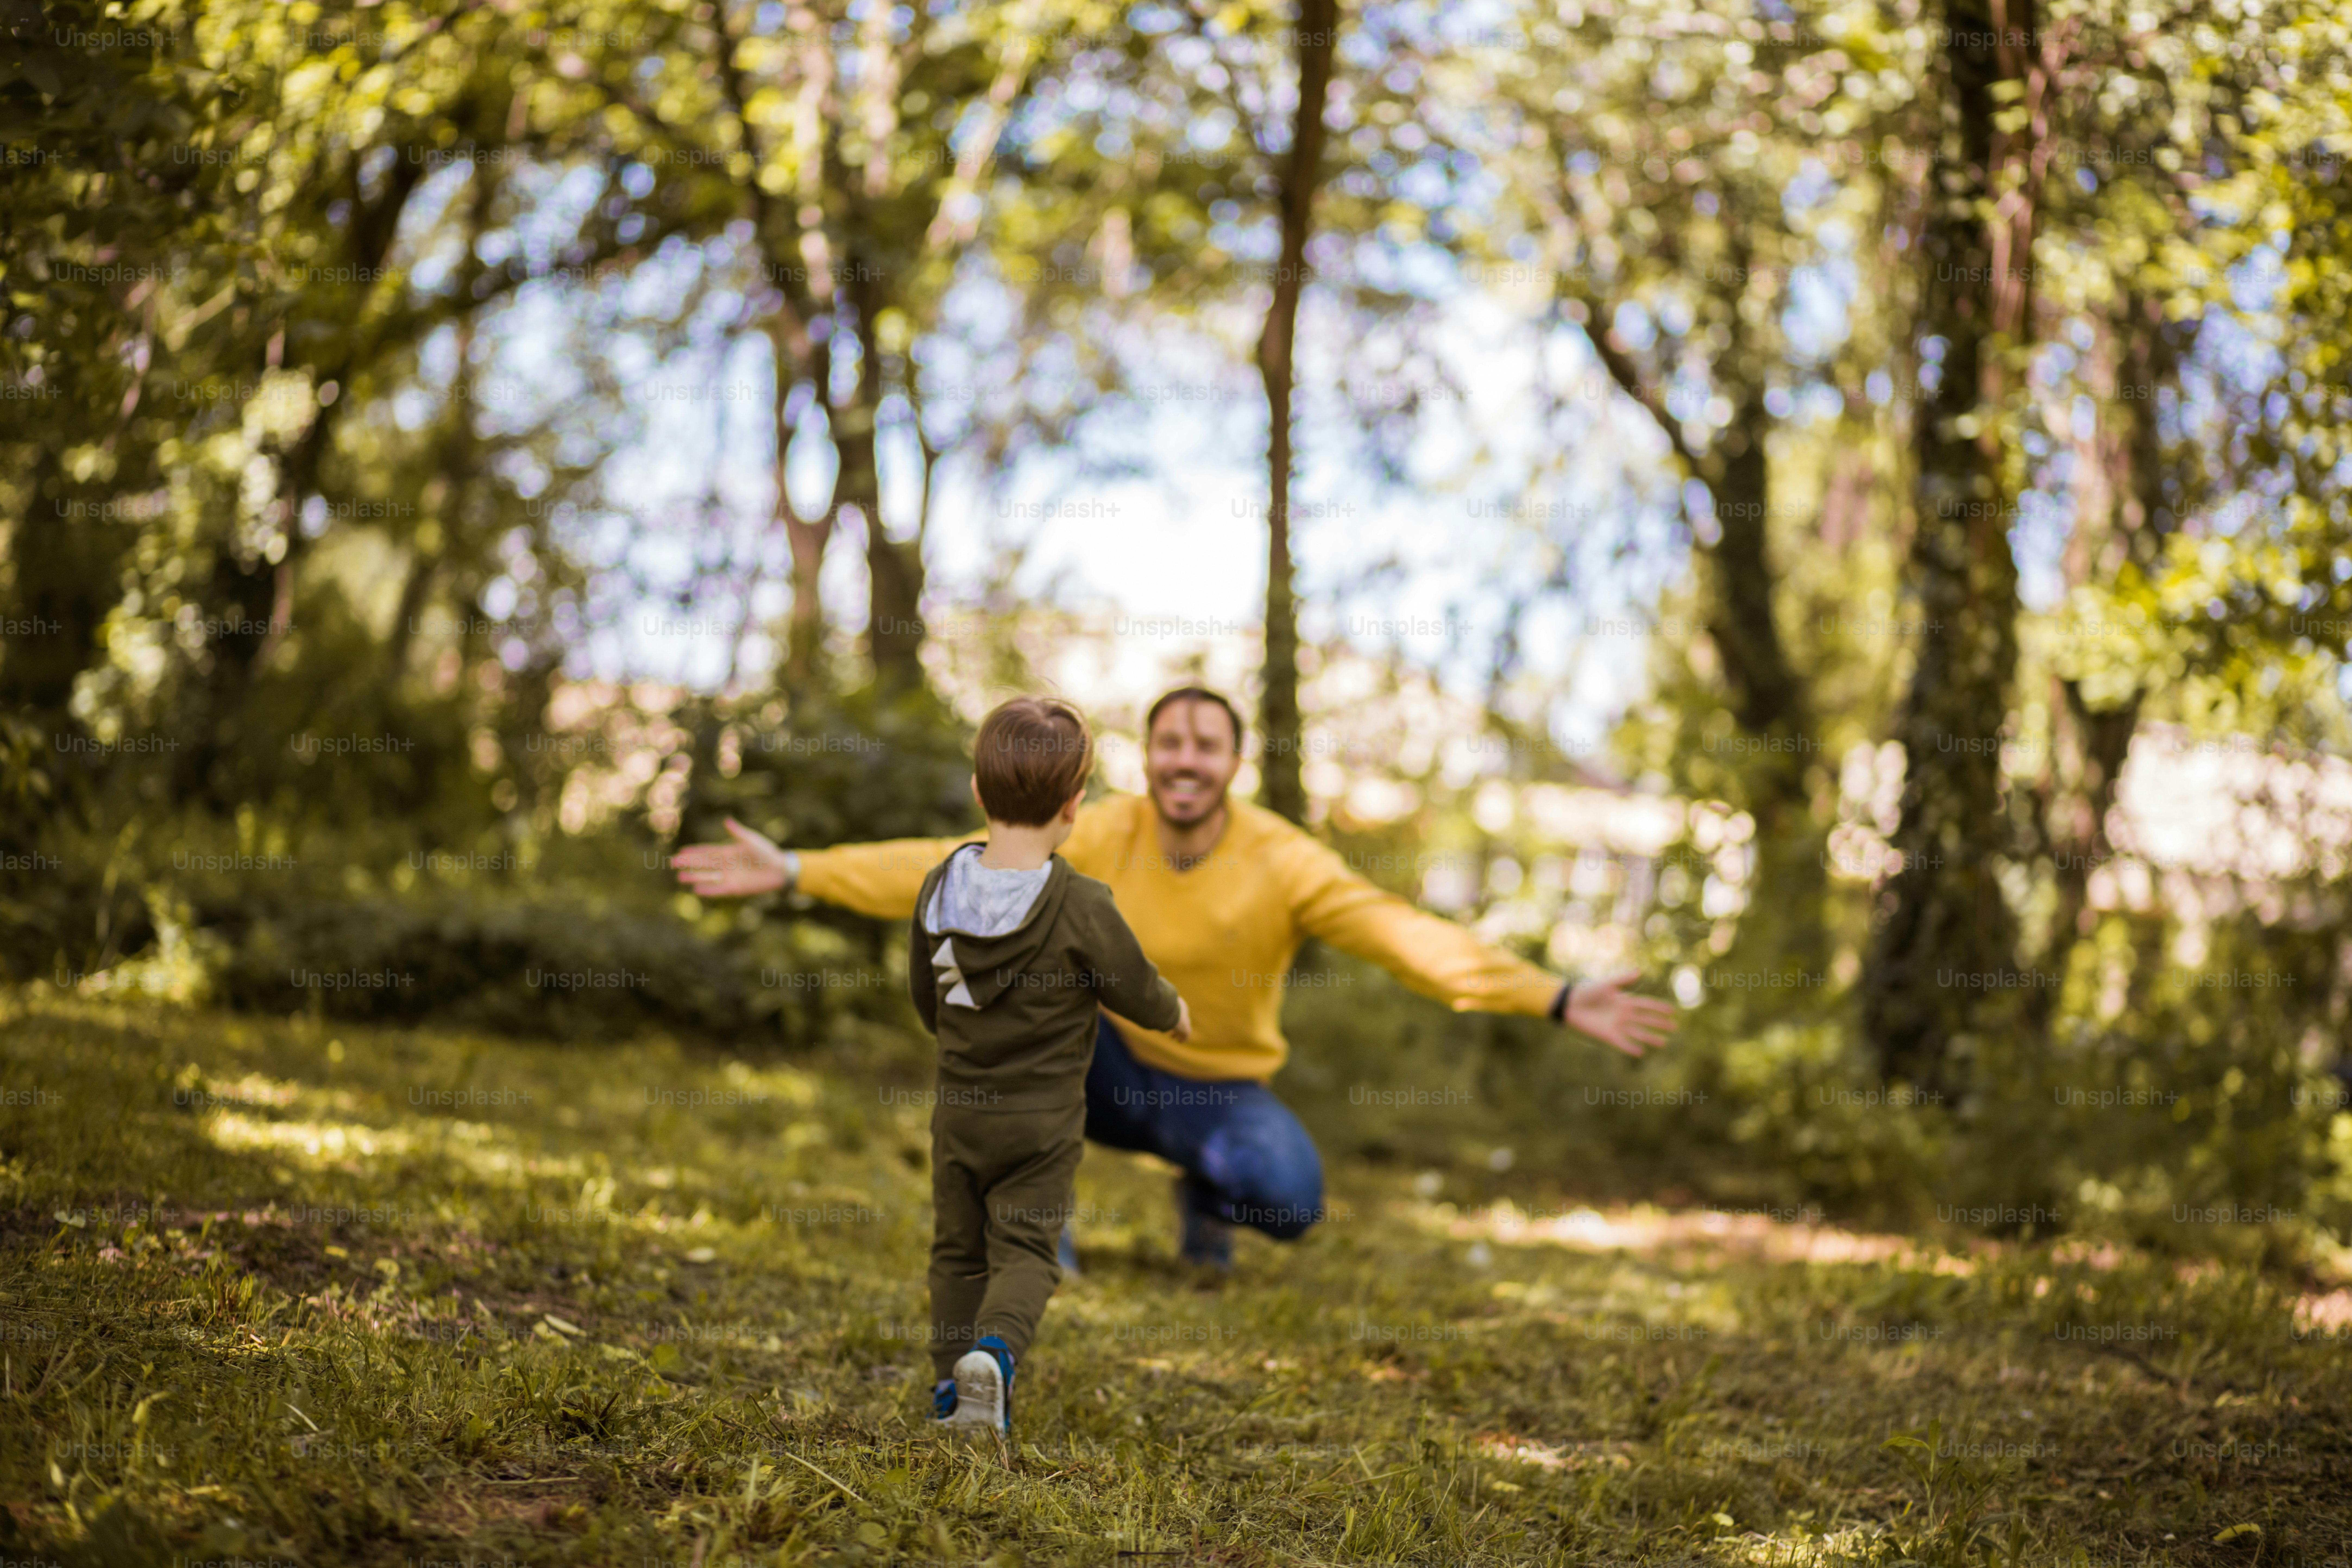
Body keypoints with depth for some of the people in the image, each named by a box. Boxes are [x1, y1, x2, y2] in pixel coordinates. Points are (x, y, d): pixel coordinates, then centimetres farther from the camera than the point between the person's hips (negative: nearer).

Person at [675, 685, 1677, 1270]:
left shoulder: (1285, 864, -20)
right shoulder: (1099, 838, -15)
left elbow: (1409, 937, -29)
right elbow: (950, 870, -15)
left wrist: (1558, 1002, -41)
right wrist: (794, 873, -21)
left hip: (1222, 1093, -1)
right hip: (1110, 1069, 2)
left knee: (1290, 1198, -33)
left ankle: (1204, 1190, 7)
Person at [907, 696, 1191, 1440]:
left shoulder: (939, 890, -5)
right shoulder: (1081, 907, -19)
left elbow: (925, 1000, 8)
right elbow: (1139, 994, -7)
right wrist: (1176, 1015, 16)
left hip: (959, 1109, 4)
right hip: (1044, 1117, -4)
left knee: (958, 1248, 16)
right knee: (1024, 1249, 3)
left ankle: (953, 1390, 17)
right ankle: (994, 1352, -22)